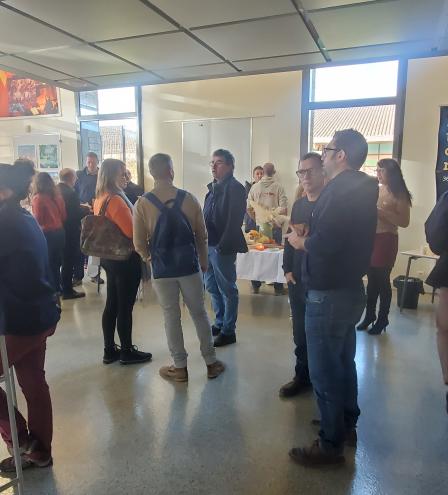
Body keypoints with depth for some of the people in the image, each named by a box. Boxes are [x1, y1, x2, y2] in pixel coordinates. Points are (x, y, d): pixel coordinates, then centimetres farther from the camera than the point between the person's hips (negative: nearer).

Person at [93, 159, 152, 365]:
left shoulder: (99, 200, 7)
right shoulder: (116, 200, -20)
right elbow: (131, 232, -22)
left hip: (110, 257, 9)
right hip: (125, 259, -9)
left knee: (112, 304, 14)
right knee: (125, 307, 2)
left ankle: (110, 350, 25)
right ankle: (127, 352, 16)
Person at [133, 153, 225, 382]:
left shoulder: (142, 204, -8)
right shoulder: (189, 199, -5)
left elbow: (139, 243, -5)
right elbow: (202, 235, 1)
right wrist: (203, 261, 15)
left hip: (162, 268, -1)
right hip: (189, 265, 1)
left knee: (171, 317, 11)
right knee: (199, 313, 13)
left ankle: (180, 367, 21)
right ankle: (211, 362, 24)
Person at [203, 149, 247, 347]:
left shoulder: (235, 188, -10)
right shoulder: (213, 187, 16)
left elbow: (234, 221, -17)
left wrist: (223, 246, -20)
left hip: (222, 247, -9)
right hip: (209, 245, 9)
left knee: (227, 289, 2)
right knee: (212, 286, 16)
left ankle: (228, 331, 14)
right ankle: (220, 323, 31)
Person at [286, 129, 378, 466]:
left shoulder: (340, 189, -20)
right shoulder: (361, 188, 11)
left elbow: (324, 243, -28)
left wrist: (300, 242, -10)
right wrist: (309, 239, 4)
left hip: (329, 292, -10)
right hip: (350, 288, 10)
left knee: (324, 370, 2)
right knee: (343, 361, 22)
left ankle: (331, 444, 18)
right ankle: (347, 425, 38)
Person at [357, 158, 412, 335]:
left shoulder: (399, 194, -7)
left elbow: (404, 222, -13)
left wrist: (381, 212, -17)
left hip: (386, 240, -5)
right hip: (370, 237, 5)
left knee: (382, 280, 2)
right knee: (372, 279, 12)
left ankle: (382, 319, 16)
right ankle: (370, 315, 24)